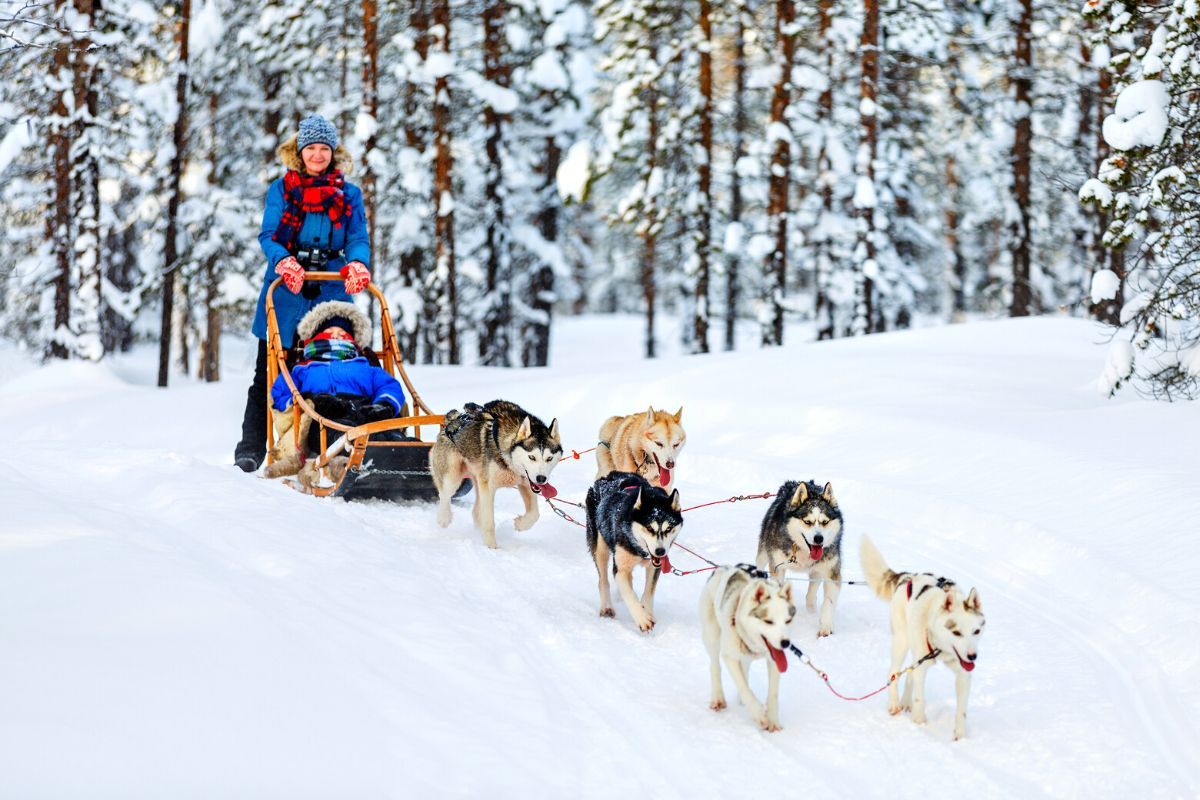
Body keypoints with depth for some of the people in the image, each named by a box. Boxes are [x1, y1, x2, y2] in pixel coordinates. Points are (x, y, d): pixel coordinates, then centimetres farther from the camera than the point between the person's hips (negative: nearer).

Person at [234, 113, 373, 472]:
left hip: (330, 294, 1)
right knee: (268, 375, 2)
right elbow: (267, 236, -3)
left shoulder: (349, 194, 11)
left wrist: (357, 264, -22)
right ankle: (250, 450, 6)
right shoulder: (282, 189, 7)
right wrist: (284, 262, -24)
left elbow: (358, 239, 1)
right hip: (284, 293, -1)